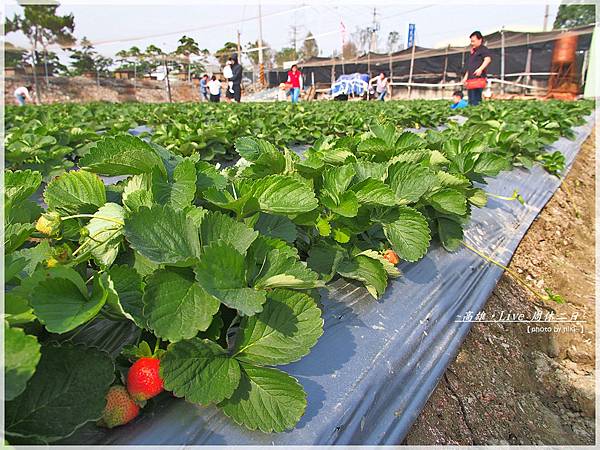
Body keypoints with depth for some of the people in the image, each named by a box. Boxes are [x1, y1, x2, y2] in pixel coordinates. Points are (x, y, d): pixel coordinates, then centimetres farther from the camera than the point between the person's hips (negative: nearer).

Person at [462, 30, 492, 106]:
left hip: (478, 79, -9)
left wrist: (480, 69, -34)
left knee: (475, 102, -17)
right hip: (470, 80, 9)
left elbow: (488, 59, -20)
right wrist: (466, 77, 26)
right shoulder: (472, 52, 25)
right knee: (471, 101, 11)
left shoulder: (483, 49, -2)